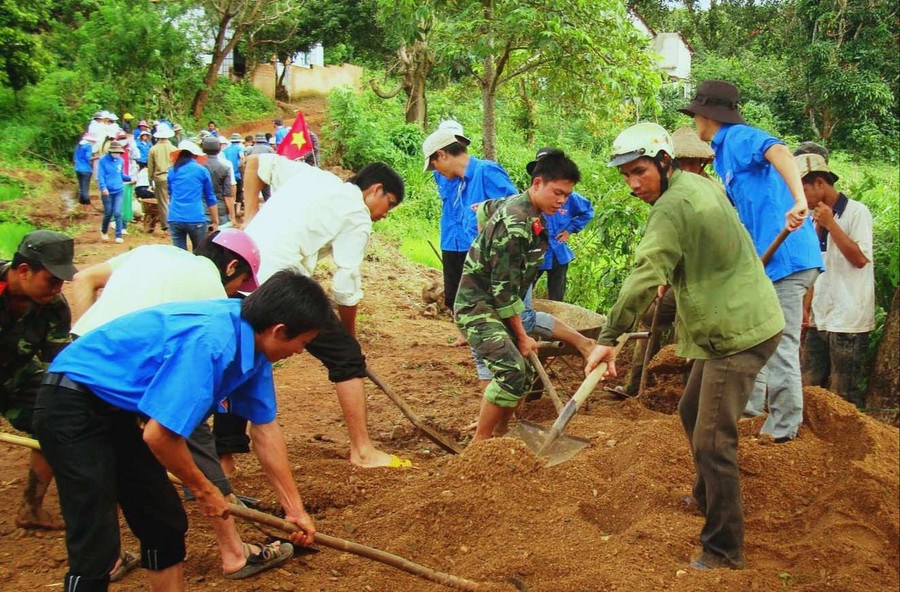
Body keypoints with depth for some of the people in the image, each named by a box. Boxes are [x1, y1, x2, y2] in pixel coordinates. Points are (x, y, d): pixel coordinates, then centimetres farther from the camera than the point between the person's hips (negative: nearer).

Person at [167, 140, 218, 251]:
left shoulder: (172, 171, 11)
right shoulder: (202, 171, 4)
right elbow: (210, 198, 7)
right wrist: (215, 221, 13)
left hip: (174, 219, 2)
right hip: (196, 219, -2)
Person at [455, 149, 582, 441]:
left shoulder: (529, 211, 5)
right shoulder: (515, 225, -25)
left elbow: (486, 208, 25)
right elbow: (503, 288, -23)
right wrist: (521, 336, -16)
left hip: (499, 307, 10)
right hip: (477, 307, -10)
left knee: (526, 373, 10)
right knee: (511, 371, -23)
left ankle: (498, 436, 25)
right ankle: (479, 445, -10)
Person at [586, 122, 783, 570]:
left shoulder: (673, 206, -19)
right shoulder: (701, 184, 11)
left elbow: (645, 276, -28)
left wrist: (609, 337, -28)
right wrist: (672, 276, 14)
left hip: (737, 334, -11)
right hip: (731, 326, 11)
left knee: (712, 441, -10)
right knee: (692, 412, 24)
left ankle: (724, 551, -2)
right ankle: (707, 499, 43)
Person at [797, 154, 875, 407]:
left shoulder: (856, 212, -6)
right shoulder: (816, 219, 14)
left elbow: (860, 259, -15)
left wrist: (830, 224, -15)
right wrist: (806, 308, 11)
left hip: (848, 322, -7)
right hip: (819, 320, 7)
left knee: (842, 396, -4)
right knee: (809, 387, 6)